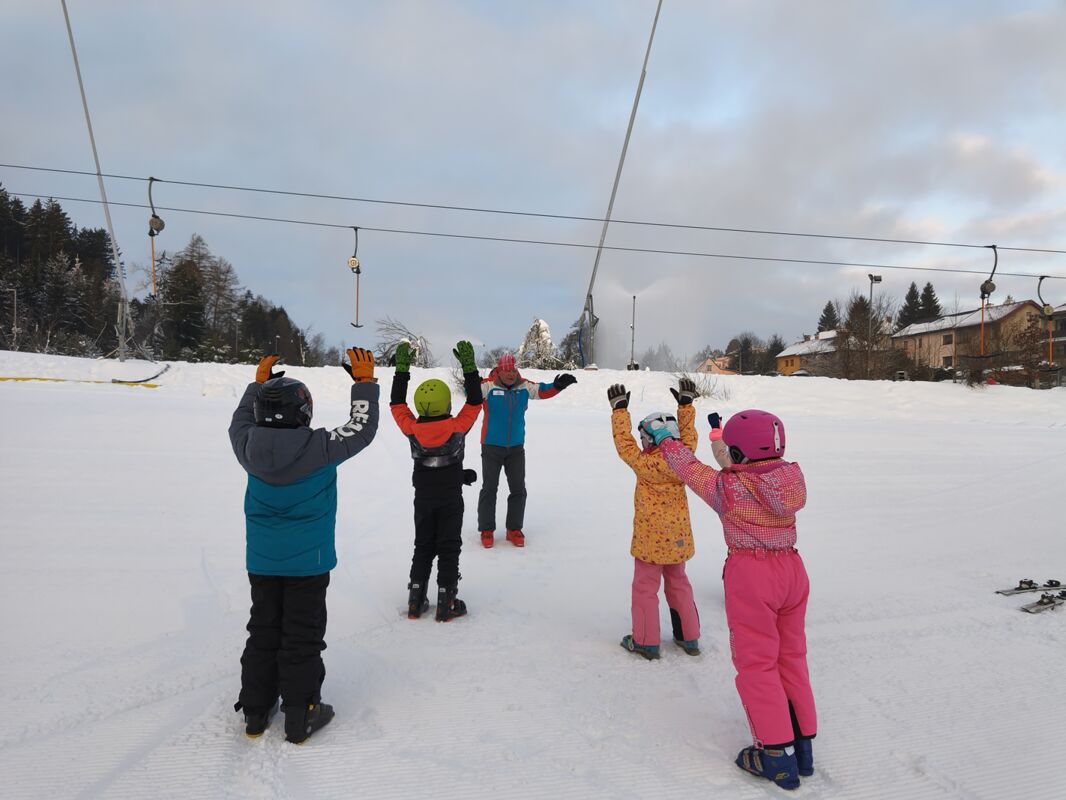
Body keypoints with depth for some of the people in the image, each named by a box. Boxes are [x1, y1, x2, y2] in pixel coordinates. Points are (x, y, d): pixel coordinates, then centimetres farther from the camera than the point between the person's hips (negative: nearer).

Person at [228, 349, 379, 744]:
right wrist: (365, 382, -1)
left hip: (261, 560, 4)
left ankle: (255, 711, 30)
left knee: (262, 632, 19)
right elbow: (362, 429, -8)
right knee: (302, 637, 8)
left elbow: (240, 422, 14)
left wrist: (258, 383, 21)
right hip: (308, 561, -4)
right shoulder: (319, 448, -21)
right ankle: (300, 716, 18)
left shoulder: (249, 448, -10)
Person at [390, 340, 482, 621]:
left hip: (423, 497, 3)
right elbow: (475, 401, -8)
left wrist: (401, 368, 4)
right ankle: (446, 603, 9)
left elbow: (396, 404, 2)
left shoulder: (411, 428, -11)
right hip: (451, 497, -3)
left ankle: (415, 601, 18)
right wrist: (469, 366, -9)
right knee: (449, 548, 6)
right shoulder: (457, 427, -18)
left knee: (423, 547, 16)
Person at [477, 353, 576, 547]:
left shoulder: (524, 386, -2)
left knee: (518, 489, 10)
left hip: (516, 447, 4)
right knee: (489, 489, 6)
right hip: (491, 446, -4)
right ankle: (487, 530, 18)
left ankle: (514, 529, 24)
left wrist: (558, 385, -24)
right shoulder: (488, 386, -13)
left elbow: (543, 391, -6)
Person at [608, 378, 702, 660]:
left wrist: (619, 409, -5)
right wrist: (686, 403, 14)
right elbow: (689, 435, 7)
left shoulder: (644, 463, -19)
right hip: (678, 535, 5)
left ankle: (646, 641, 15)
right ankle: (689, 637, 28)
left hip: (650, 538, -5)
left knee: (645, 587, 7)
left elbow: (624, 442, -11)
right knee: (678, 584, 20)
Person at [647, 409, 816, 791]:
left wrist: (666, 440, 19)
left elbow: (691, 469, 0)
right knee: (790, 657, 19)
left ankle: (777, 756, 12)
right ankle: (802, 745, 29)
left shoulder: (727, 487, -17)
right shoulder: (792, 477, -2)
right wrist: (719, 434, 28)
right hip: (792, 569, 6)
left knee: (756, 663, 6)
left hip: (750, 574, -6)